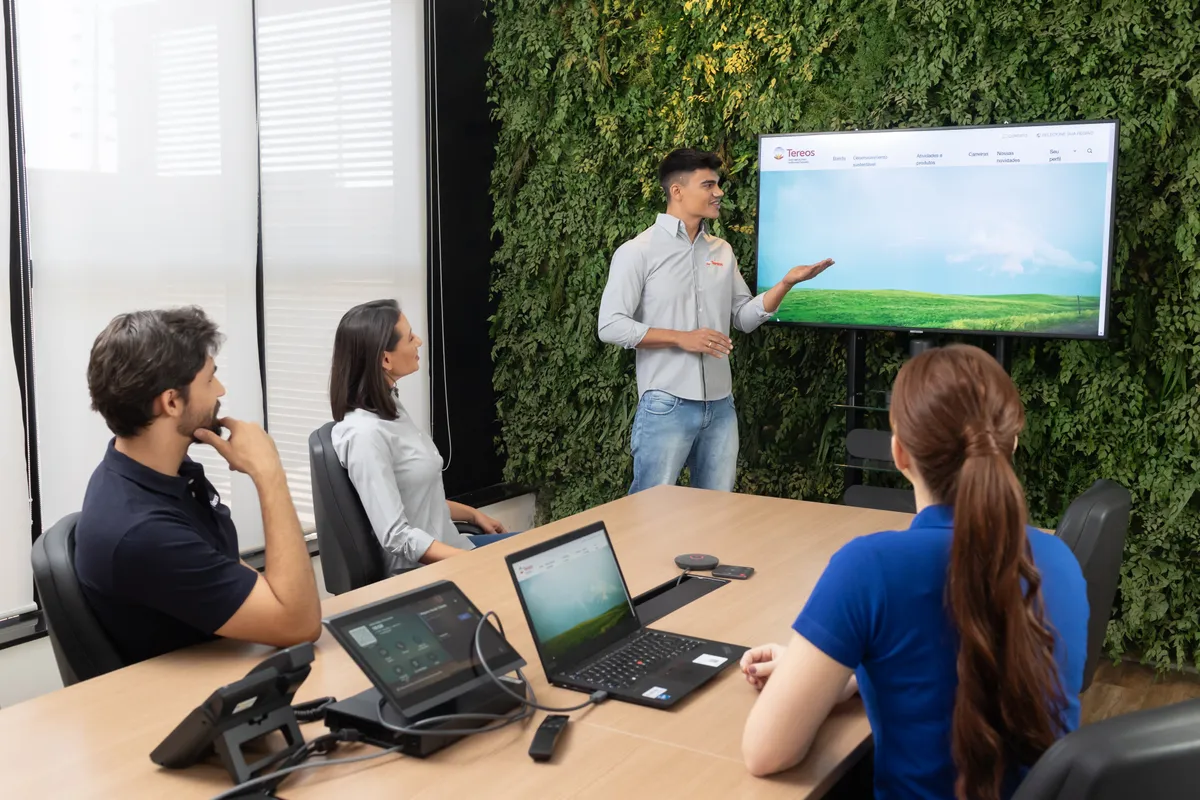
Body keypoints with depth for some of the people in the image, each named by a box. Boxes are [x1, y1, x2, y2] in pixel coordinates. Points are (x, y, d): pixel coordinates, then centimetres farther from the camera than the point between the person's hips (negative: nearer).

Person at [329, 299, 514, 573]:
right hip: (420, 570, -9)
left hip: (446, 547, 9)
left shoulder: (389, 408, 4)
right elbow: (397, 538, -26)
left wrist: (473, 514, 17)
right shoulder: (366, 433, -24)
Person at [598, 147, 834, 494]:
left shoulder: (722, 251, 12)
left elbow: (745, 318, 14)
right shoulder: (637, 252, -6)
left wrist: (786, 282, -2)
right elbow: (611, 326, -11)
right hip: (666, 406, -6)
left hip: (720, 405, 6)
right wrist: (682, 338, -17)